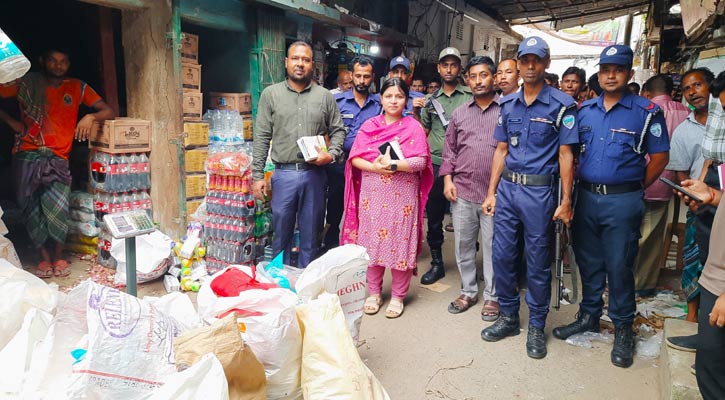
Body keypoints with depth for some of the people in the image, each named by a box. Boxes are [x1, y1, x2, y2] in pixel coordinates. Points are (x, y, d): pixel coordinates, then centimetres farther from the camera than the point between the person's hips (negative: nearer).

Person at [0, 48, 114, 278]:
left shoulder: (78, 87, 11)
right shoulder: (26, 84, 9)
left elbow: (109, 112, 7)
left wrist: (91, 117, -13)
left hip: (57, 158, -1)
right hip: (26, 156, 1)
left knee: (57, 211, -15)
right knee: (31, 209, -1)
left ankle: (58, 255, 5)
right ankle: (44, 257, 12)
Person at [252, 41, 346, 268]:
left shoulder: (324, 96, 6)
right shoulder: (271, 94, 4)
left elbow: (338, 130, 11)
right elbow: (261, 137, 2)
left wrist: (331, 154, -9)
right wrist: (257, 175, -2)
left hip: (315, 174, 1)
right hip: (284, 174, -1)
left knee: (311, 234, 10)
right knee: (281, 233, 9)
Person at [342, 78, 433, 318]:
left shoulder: (413, 127, 1)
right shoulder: (369, 126, 8)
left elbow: (421, 162, -10)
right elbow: (355, 158, 0)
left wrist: (393, 165, -21)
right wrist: (374, 167, -17)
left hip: (403, 195, -2)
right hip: (372, 194, 2)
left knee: (400, 243, 3)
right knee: (371, 242, 7)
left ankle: (398, 296, 18)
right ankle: (374, 293, 23)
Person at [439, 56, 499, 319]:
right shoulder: (459, 113, 12)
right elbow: (449, 150, 15)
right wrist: (447, 179, 4)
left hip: (495, 192, -3)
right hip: (462, 191, 4)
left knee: (492, 247, 5)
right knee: (463, 245, 12)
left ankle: (492, 296, 21)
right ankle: (468, 291, 28)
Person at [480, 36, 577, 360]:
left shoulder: (561, 105, -3)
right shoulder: (508, 104, 10)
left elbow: (565, 154, -5)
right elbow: (501, 150, 12)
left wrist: (566, 201, -8)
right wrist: (491, 192, 8)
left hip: (539, 190, -4)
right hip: (507, 187, 4)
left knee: (538, 262, 5)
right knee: (502, 255, 8)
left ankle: (537, 326, 22)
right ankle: (508, 317, 26)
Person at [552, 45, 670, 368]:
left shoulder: (646, 112, -4)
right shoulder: (584, 110, 7)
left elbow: (659, 157, 0)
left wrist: (636, 189, 1)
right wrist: (574, 186, 5)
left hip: (622, 201, -4)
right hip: (586, 196, 4)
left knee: (619, 266, 3)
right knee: (588, 262, 14)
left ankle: (623, 329, 21)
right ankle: (589, 316, 31)